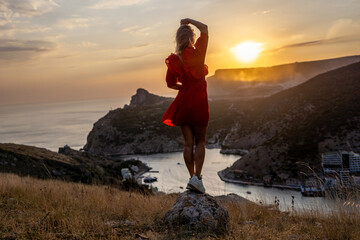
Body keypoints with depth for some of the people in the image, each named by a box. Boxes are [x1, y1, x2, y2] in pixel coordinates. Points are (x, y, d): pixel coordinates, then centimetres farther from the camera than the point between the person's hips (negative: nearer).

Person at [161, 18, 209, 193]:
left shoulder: (174, 60, 1)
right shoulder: (197, 52, -10)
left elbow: (171, 83, 11)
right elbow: (205, 29, 2)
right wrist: (188, 21, 9)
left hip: (183, 101, 4)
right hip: (198, 101, -3)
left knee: (188, 142, 9)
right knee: (200, 142, 6)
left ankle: (192, 177, 11)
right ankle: (197, 177, -6)